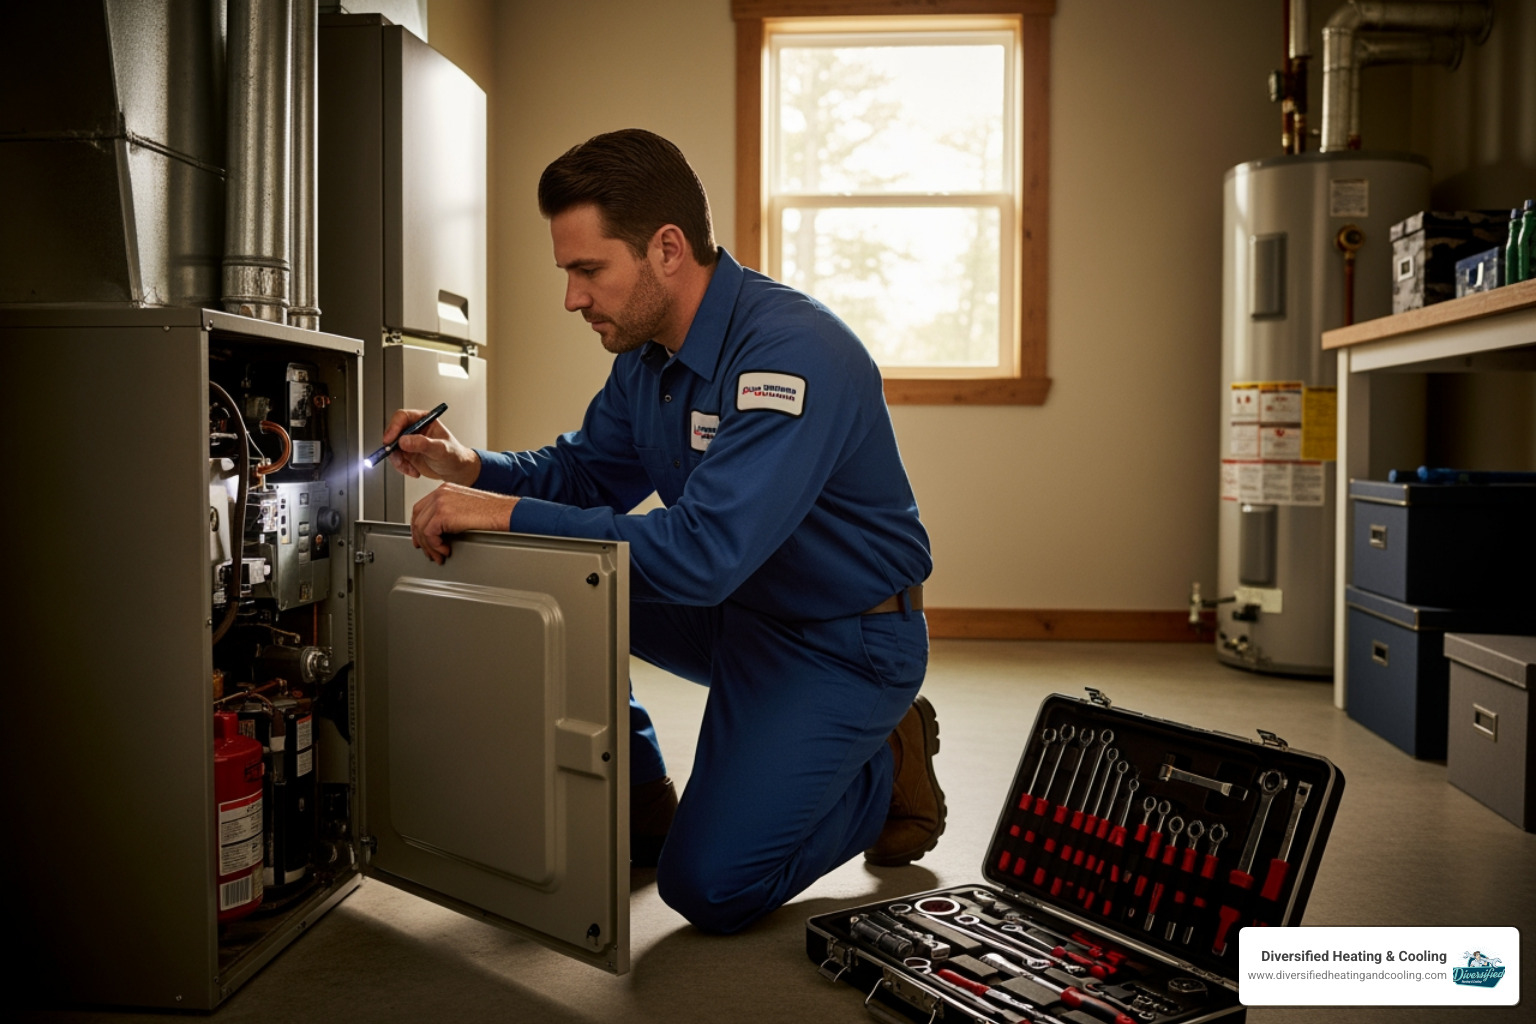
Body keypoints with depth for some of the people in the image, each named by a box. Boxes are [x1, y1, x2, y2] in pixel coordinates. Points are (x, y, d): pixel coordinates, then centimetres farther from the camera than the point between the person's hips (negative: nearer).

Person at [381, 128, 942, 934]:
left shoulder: (793, 354, -30)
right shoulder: (648, 351, -1)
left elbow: (703, 552, -37)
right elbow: (588, 470, 11)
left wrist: (509, 514, -34)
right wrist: (475, 469, -9)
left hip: (844, 644, -8)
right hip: (736, 608, 8)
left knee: (710, 888, -14)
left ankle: (886, 770, 11)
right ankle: (642, 812, 11)